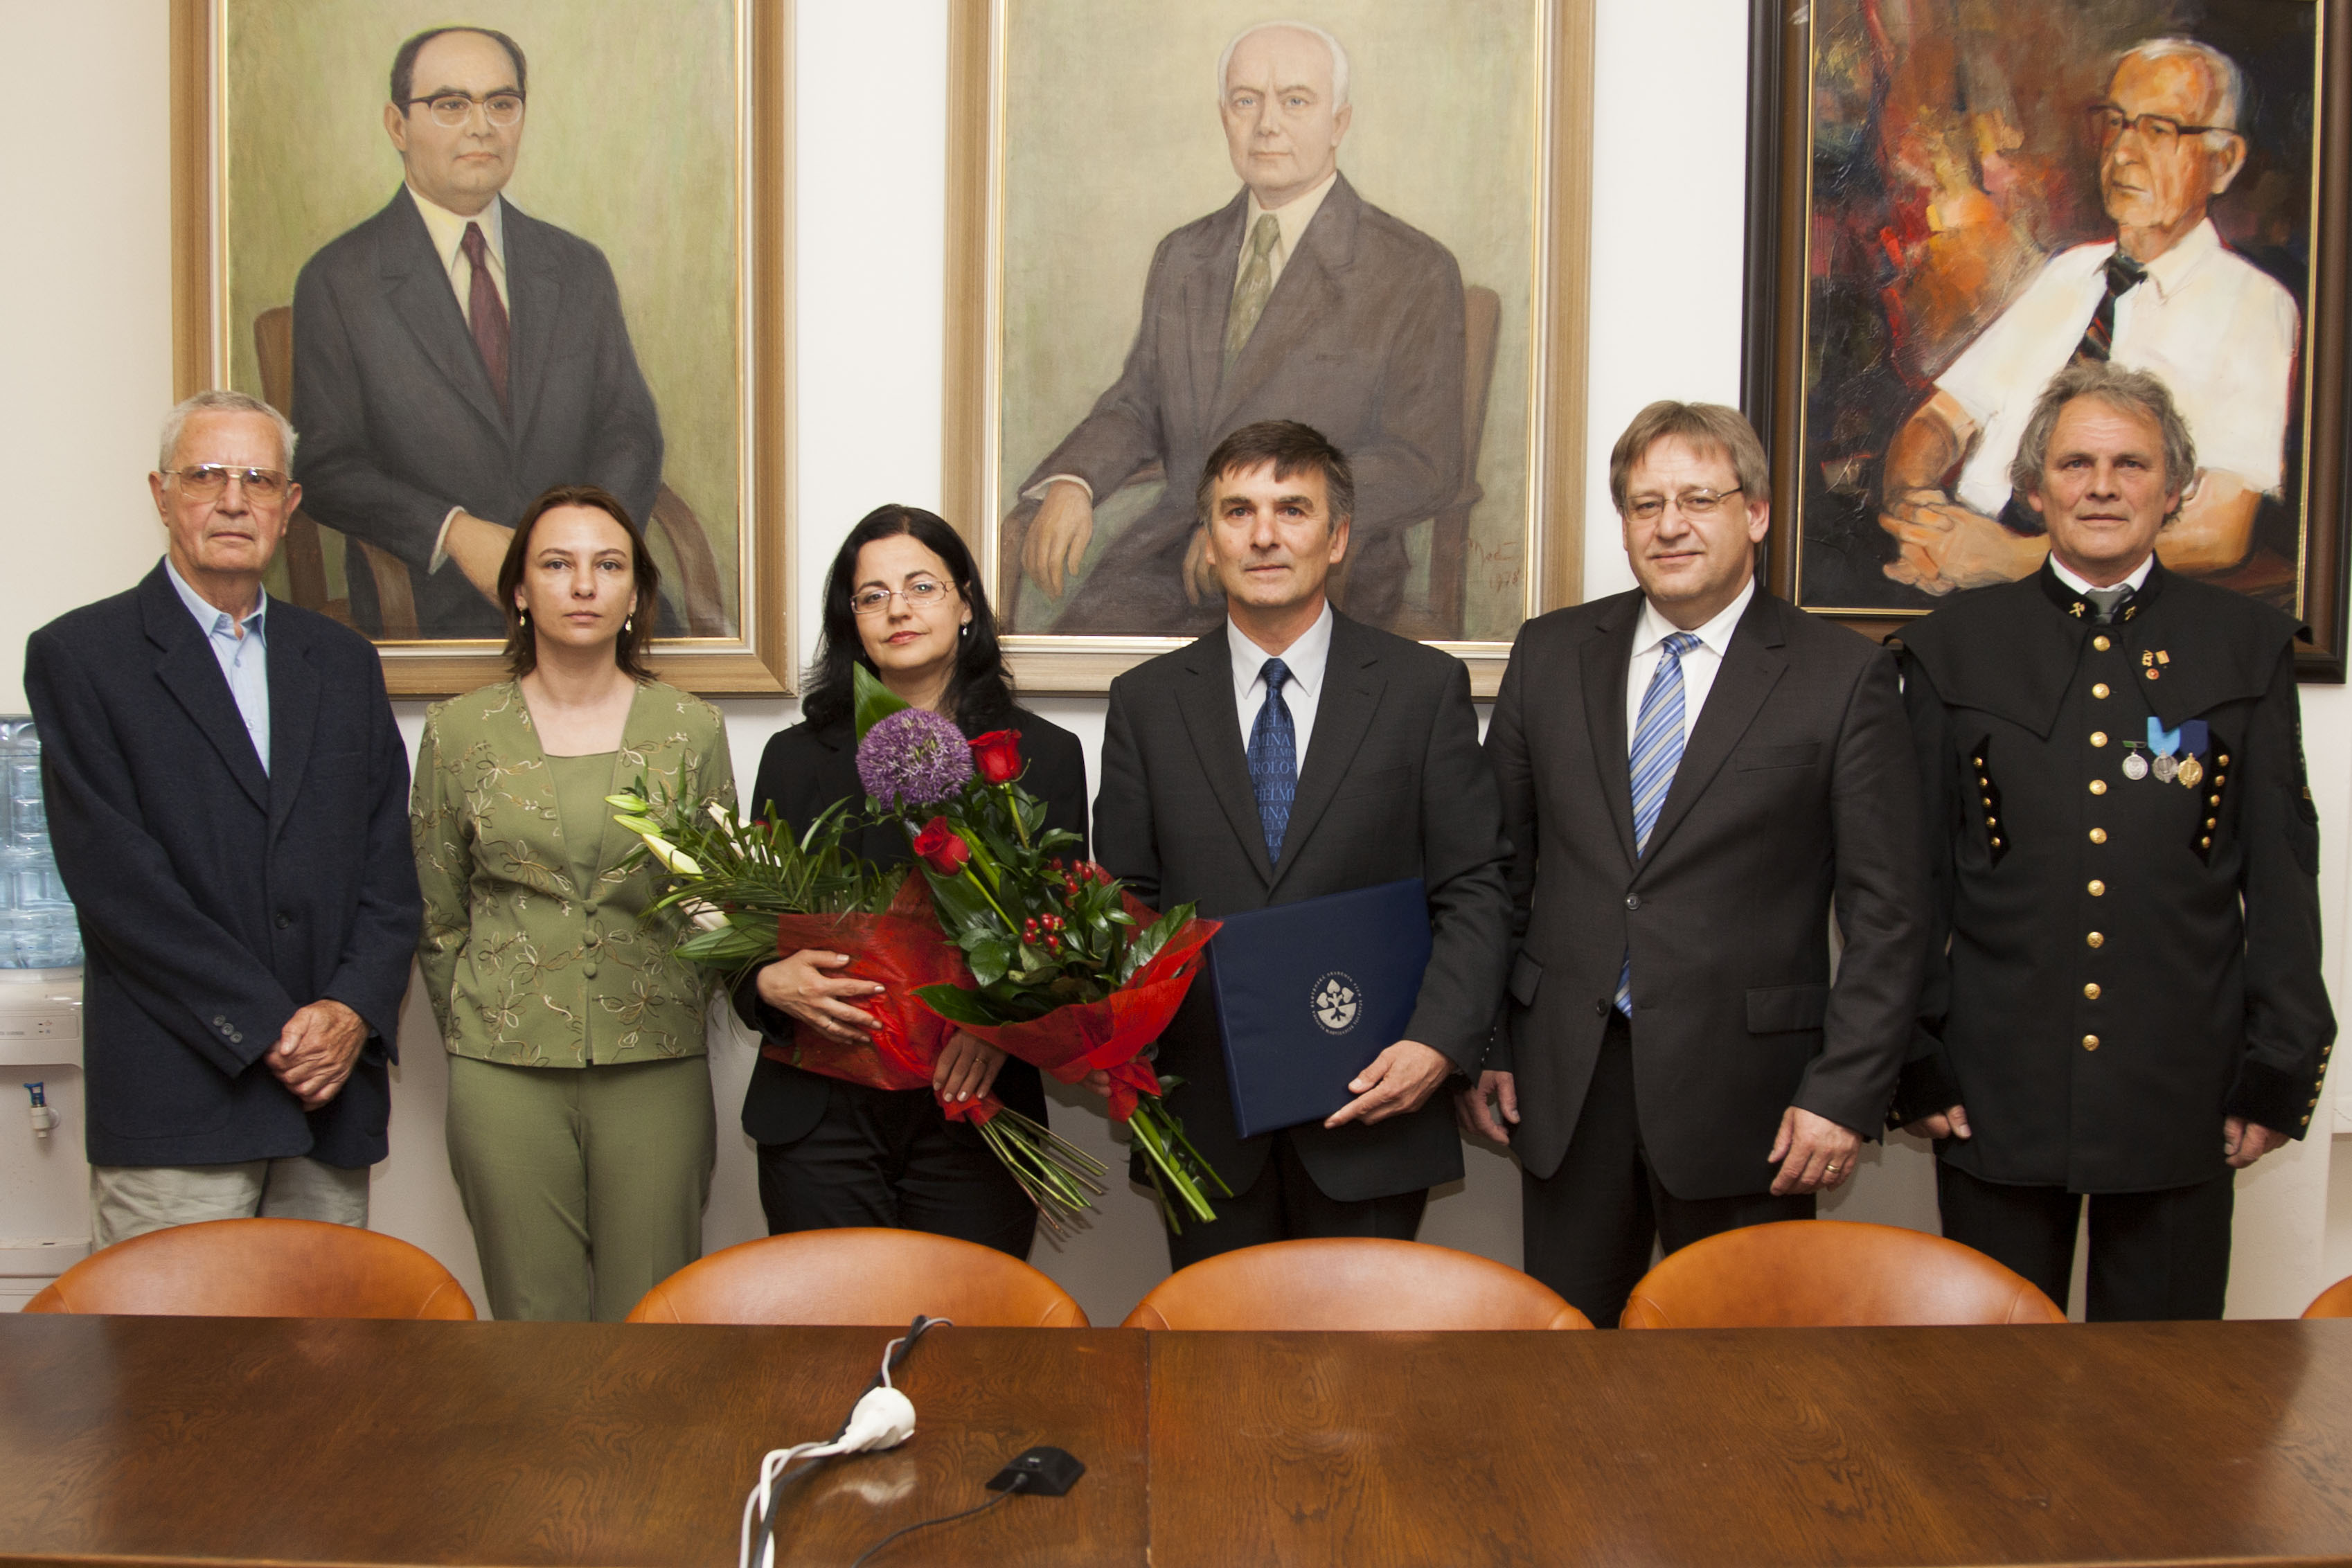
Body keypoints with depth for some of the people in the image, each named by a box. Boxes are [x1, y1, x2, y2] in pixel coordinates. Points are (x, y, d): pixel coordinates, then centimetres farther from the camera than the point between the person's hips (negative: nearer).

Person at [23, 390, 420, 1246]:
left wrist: (355, 1010, -5)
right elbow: (114, 877, -8)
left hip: (333, 1091, 4)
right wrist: (266, 1031, -11)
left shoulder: (343, 661, 15)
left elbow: (391, 858, 11)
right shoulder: (77, 655, 1)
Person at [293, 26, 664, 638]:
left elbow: (629, 431, 10)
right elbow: (325, 466, 0)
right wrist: (454, 533, -16)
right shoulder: (338, 282, 5)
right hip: (430, 607, -3)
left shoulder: (580, 270, 16)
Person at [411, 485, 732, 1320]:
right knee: (536, 1317, 6)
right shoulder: (459, 731, 4)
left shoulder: (692, 728, 4)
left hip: (656, 1070, 0)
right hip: (505, 1077, 0)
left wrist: (673, 1020, 2)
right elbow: (436, 916, 11)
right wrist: (477, 1038, 9)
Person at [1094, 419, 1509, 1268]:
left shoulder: (1425, 686, 2)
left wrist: (1439, 1042, -14)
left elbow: (1474, 890, 0)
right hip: (1202, 1120, 2)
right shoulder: (1146, 701, 6)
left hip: (1373, 1107, -1)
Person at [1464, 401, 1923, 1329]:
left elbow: (1884, 914, -4)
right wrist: (1481, 1041, 5)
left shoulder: (1843, 677, -3)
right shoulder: (1550, 654, 7)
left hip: (1744, 1099, -2)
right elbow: (1503, 862, 10)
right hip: (1564, 1083, 3)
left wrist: (1847, 1093, -10)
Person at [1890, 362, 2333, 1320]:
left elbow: (2282, 874, 5)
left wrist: (2279, 1069, 1)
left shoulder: (2249, 647, 7)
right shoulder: (1954, 648, 5)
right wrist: (1913, 1062, 0)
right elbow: (1916, 876, 4)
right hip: (1997, 1094, 0)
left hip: (2183, 1097, 1)